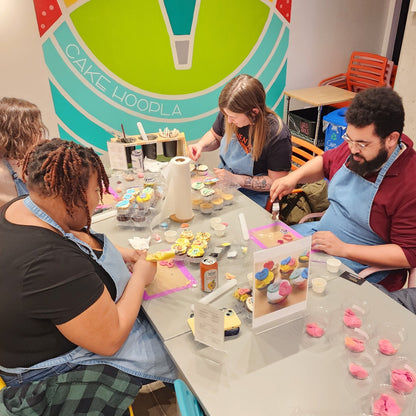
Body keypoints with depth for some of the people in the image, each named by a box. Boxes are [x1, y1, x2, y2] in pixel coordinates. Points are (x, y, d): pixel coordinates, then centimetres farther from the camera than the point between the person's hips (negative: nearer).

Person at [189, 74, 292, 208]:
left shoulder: (277, 135, -26)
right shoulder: (229, 113, -9)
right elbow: (215, 136, 14)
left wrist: (235, 179, -22)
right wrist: (200, 145, -9)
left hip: (252, 195, -6)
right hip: (222, 182, 6)